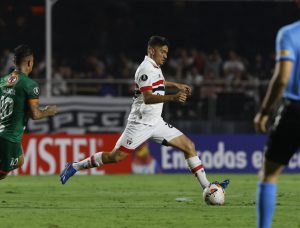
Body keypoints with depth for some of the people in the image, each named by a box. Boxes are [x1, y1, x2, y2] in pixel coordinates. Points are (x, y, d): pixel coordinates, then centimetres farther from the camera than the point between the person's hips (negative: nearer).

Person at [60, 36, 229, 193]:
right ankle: (75, 167, 6)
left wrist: (176, 85, 38)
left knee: (189, 146, 0)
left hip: (156, 122, 9)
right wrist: (173, 98, -39)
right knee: (116, 156, -9)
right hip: (141, 123, -9)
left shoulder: (155, 67, 13)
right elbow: (148, 98, -29)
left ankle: (206, 186, 1)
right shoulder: (146, 69, -16)